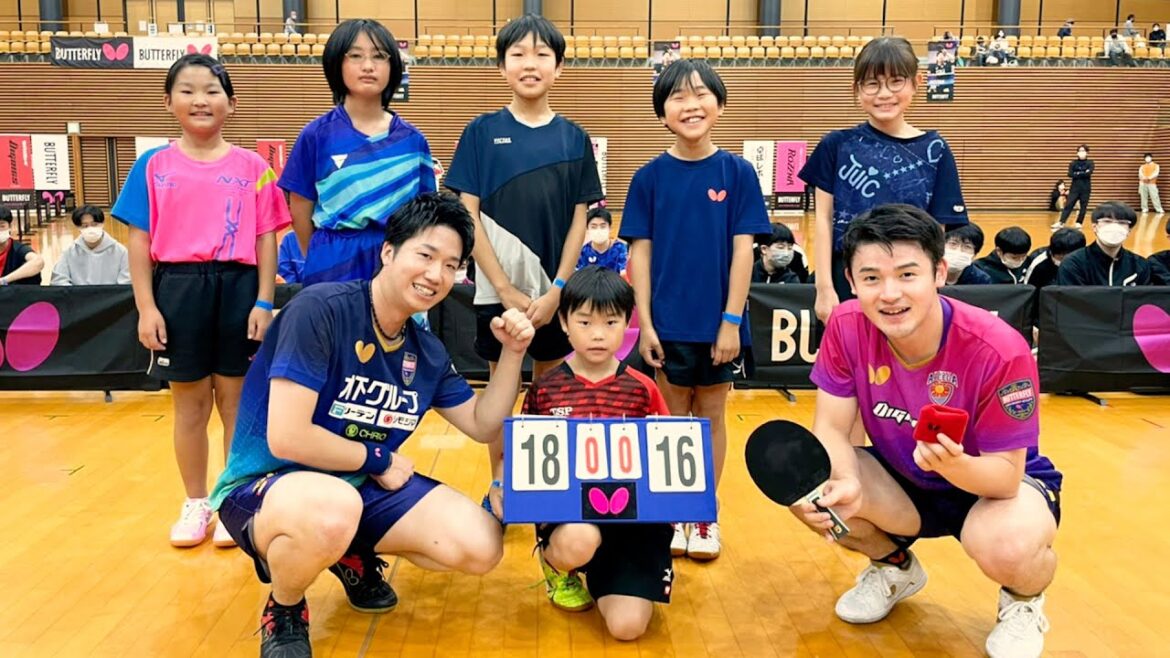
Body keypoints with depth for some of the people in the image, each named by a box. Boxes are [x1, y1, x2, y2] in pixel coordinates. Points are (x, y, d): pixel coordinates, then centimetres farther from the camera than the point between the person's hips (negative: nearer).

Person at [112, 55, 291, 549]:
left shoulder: (253, 167, 3)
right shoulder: (153, 166, 4)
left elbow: (266, 239, 2)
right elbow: (139, 240, 3)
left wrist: (264, 302, -5)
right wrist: (146, 307, -4)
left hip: (237, 287, 0)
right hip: (178, 289, 1)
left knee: (236, 401, 7)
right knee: (190, 403, 10)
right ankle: (195, 505, 24)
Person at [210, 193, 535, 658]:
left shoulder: (427, 351, 1)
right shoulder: (320, 308, -22)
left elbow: (482, 425, 10)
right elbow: (286, 439, -26)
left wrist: (512, 352, -4)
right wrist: (378, 458, -12)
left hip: (363, 485, 7)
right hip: (265, 486, -6)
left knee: (481, 547, -10)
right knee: (334, 510, -42)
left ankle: (354, 554, 17)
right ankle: (283, 614, -6)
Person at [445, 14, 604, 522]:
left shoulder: (574, 138, 2)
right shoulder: (482, 132, -2)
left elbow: (579, 220, 2)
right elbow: (468, 216, -5)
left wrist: (556, 291, -8)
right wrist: (506, 290, -11)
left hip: (556, 292, 2)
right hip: (498, 289, -1)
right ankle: (499, 486, 23)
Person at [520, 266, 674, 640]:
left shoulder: (642, 390, 0)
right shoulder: (543, 391, -1)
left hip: (632, 512, 1)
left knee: (627, 626, -14)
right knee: (576, 542, -38)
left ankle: (604, 576, 24)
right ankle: (554, 563, 3)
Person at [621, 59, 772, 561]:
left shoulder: (737, 172, -3)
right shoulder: (650, 177, -2)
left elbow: (743, 250, -5)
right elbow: (640, 252, -2)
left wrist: (732, 321, -9)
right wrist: (644, 323, -7)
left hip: (719, 322, 0)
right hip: (667, 322, 0)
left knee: (712, 416, 11)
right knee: (674, 416, 11)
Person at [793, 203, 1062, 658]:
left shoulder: (998, 350, -31)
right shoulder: (847, 327, -20)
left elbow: (1006, 473, -26)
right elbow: (832, 427, -17)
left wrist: (955, 465, -48)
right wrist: (846, 483, -39)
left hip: (996, 482, -4)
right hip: (904, 482, 4)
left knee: (1010, 549, -39)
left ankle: (1024, 603, 5)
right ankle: (895, 566, 13)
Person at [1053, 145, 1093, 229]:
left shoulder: (1090, 163, 1)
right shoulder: (1073, 163, 4)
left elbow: (1089, 173, -17)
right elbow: (1070, 174, -11)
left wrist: (1077, 174, -12)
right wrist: (1083, 174, -14)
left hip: (1085, 189, 0)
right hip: (1075, 188, 0)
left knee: (1083, 206, 3)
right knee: (1068, 205, -5)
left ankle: (1079, 222, 14)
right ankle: (1061, 222, -9)